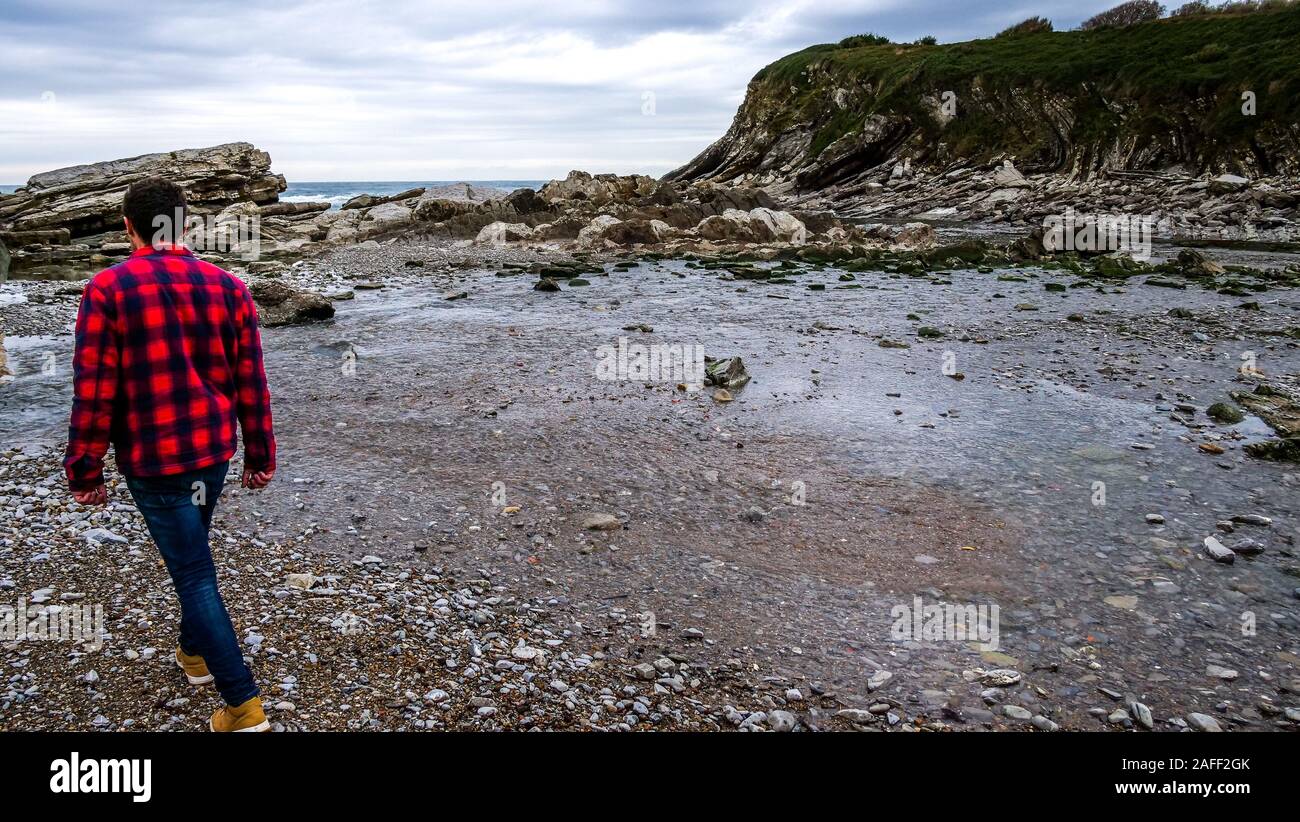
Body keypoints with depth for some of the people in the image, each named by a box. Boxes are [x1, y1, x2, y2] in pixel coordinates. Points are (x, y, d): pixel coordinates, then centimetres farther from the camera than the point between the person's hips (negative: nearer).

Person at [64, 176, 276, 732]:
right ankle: (196, 652, 43)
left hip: (152, 458, -4)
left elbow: (94, 392, -12)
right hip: (214, 449, 5)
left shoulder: (108, 289, -12)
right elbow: (251, 381, 2)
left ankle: (244, 705, 1)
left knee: (194, 573, 0)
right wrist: (260, 455, 10)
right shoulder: (227, 286, -1)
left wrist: (84, 472, -1)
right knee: (192, 551, 26)